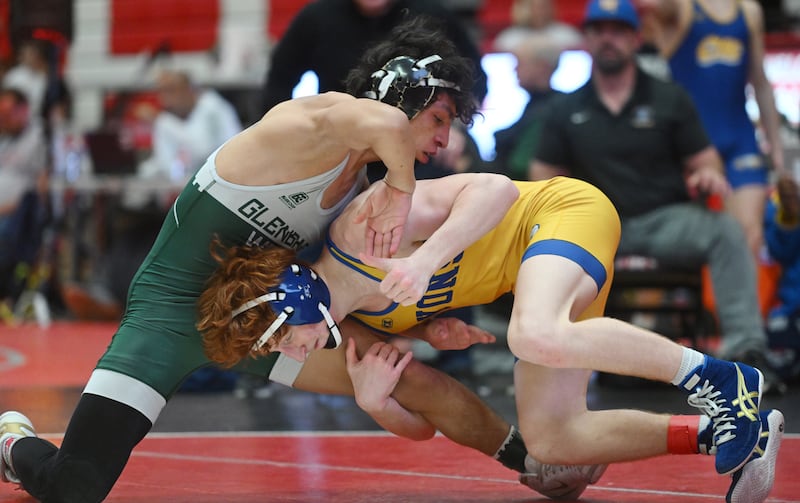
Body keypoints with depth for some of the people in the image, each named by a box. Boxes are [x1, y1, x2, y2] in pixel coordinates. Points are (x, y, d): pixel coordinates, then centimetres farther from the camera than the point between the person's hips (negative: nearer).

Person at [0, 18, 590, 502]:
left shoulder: (359, 192, 5)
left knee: (416, 380, -1)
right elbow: (385, 124, -46)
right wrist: (402, 190, -28)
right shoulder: (314, 121, -23)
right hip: (172, 303, -8)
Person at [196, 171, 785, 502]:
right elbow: (420, 422, 11)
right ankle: (740, 431, 0)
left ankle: (717, 378, -23)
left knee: (537, 337, -39)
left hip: (563, 207, -9)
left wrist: (431, 253, -38)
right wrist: (372, 399, -10)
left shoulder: (361, 232, -22)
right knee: (550, 441, -6)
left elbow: (489, 188, -23)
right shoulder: (367, 320, 5)